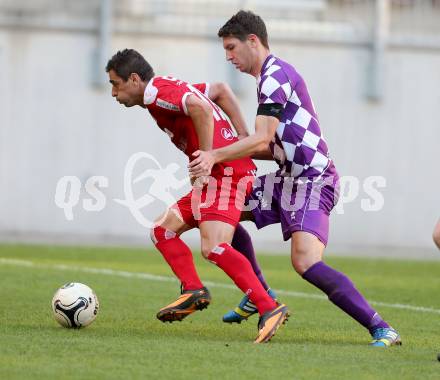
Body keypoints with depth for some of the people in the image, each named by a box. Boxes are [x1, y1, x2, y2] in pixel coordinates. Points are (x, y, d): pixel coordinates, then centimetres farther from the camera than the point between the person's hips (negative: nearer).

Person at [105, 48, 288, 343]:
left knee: (213, 247, -23)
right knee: (162, 230, 14)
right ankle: (194, 292, 5)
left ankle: (269, 309, -26)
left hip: (226, 172, -11)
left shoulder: (156, 92, -10)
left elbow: (200, 107, -26)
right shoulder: (171, 88, 22)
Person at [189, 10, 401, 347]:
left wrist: (214, 155, -22)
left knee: (306, 262, -27)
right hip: (291, 178, 11)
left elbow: (261, 140, -22)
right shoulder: (273, 75, 18)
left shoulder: (275, 75, -13)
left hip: (312, 180, -11)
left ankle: (381, 329, -25)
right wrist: (232, 151, 15)